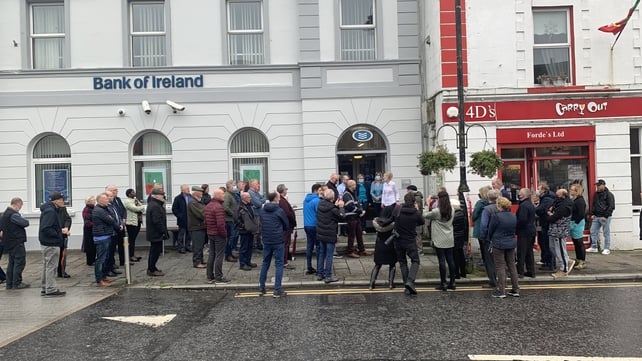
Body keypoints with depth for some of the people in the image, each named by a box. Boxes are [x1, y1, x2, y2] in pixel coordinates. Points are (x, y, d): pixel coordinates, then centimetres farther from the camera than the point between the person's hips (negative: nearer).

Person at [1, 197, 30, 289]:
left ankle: (9, 284, 18)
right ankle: (17, 283, -3)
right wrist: (25, 221, -3)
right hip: (17, 242, -10)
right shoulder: (13, 214, -18)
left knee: (12, 263, 15)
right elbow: (25, 223, -23)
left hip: (9, 242, 10)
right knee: (20, 261, -4)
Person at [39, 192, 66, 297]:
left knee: (47, 266, 17)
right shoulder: (50, 211, -19)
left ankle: (45, 288, 26)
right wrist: (58, 234, -18)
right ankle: (51, 289, 5)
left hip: (47, 243, 10)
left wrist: (60, 230, 7)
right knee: (51, 267, -2)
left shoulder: (50, 210, 12)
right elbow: (45, 228, -27)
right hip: (51, 244, -10)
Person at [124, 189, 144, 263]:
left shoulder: (135, 200, 15)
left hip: (137, 222, 8)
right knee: (131, 240, -2)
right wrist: (142, 207, -4)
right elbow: (135, 208, -21)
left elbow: (141, 207, 11)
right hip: (131, 223, -8)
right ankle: (131, 256, 4)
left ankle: (133, 255, 18)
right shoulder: (127, 201, -11)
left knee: (133, 239, 13)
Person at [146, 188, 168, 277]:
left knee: (154, 251, 18)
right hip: (156, 233, -11)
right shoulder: (155, 206, -20)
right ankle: (152, 270, 3)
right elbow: (157, 221, -25)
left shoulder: (152, 204, 14)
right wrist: (164, 232, -20)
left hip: (153, 233, 11)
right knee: (155, 252, -3)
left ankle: (151, 268, 28)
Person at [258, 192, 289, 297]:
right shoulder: (279, 211, -12)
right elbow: (286, 226, -2)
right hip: (278, 241, -5)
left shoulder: (262, 210, 3)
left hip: (266, 241, 5)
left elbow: (261, 224, 13)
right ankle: (277, 290, 1)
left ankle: (261, 288, 21)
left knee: (265, 263, 17)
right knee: (279, 265, 2)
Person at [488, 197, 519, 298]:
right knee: (512, 265, 13)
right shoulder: (513, 216, 3)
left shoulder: (496, 216, -17)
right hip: (511, 243, 6)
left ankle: (501, 291, 3)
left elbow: (490, 230, -6)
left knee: (500, 267, 1)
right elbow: (514, 229, 11)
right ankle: (516, 289, 19)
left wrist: (490, 239, 12)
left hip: (499, 244, -6)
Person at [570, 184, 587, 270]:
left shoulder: (580, 201, -15)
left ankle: (583, 262, 4)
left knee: (579, 243, -3)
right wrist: (570, 223, 8)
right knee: (575, 242, 16)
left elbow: (581, 214, -20)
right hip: (573, 223, 9)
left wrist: (575, 222, -16)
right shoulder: (573, 200, 11)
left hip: (577, 223, -9)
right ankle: (578, 260, 26)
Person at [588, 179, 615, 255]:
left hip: (605, 217, -7)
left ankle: (607, 249, 8)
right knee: (593, 231, 6)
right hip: (596, 217, 7)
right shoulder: (596, 194, 14)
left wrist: (605, 216, -15)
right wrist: (592, 214, 9)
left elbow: (611, 206, -11)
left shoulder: (609, 194, -7)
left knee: (606, 233, 0)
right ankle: (594, 247, 15)